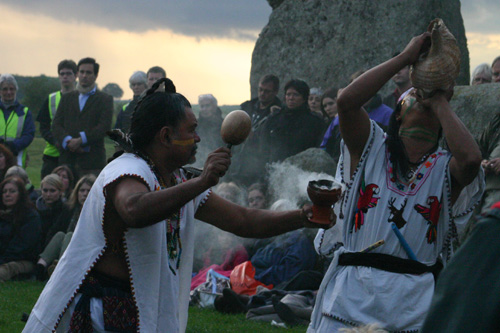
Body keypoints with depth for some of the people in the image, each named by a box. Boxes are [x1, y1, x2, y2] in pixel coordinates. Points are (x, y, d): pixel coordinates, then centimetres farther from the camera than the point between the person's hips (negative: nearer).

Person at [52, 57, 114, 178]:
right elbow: (56, 125, 10)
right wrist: (68, 141, -10)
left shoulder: (105, 99, 8)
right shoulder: (67, 98, 20)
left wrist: (80, 140, -14)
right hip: (67, 160, 3)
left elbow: (104, 127, -4)